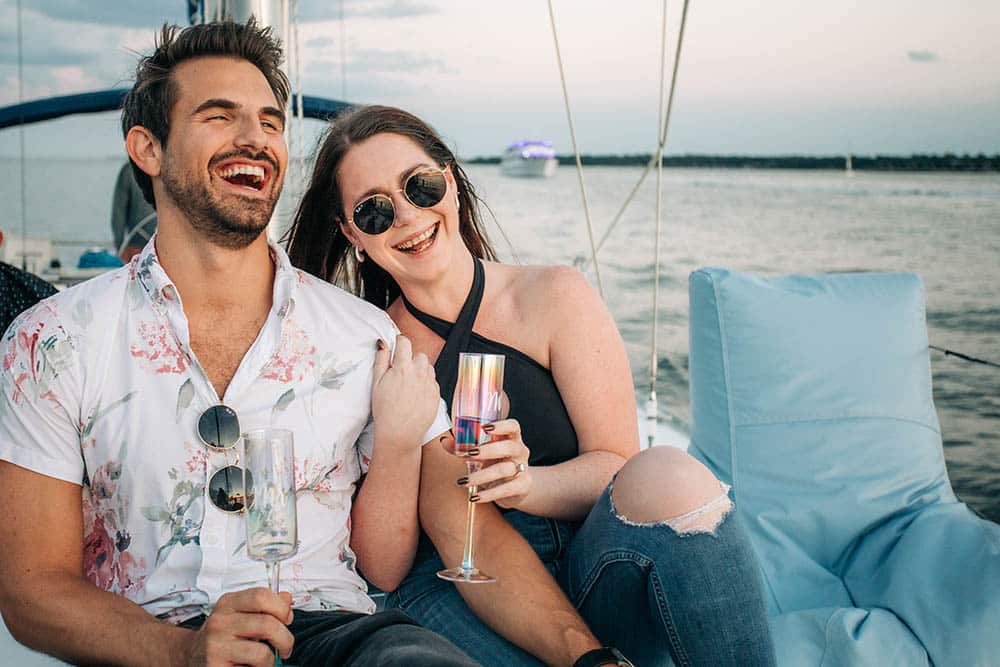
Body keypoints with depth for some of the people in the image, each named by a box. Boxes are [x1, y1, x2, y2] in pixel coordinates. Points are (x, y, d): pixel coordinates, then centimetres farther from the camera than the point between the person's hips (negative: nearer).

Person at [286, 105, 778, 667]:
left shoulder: (554, 298, 3)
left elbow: (615, 464, -2)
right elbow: (461, 536, -4)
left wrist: (528, 484, -22)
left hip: (599, 571, 2)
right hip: (461, 594, -1)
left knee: (670, 476, -28)